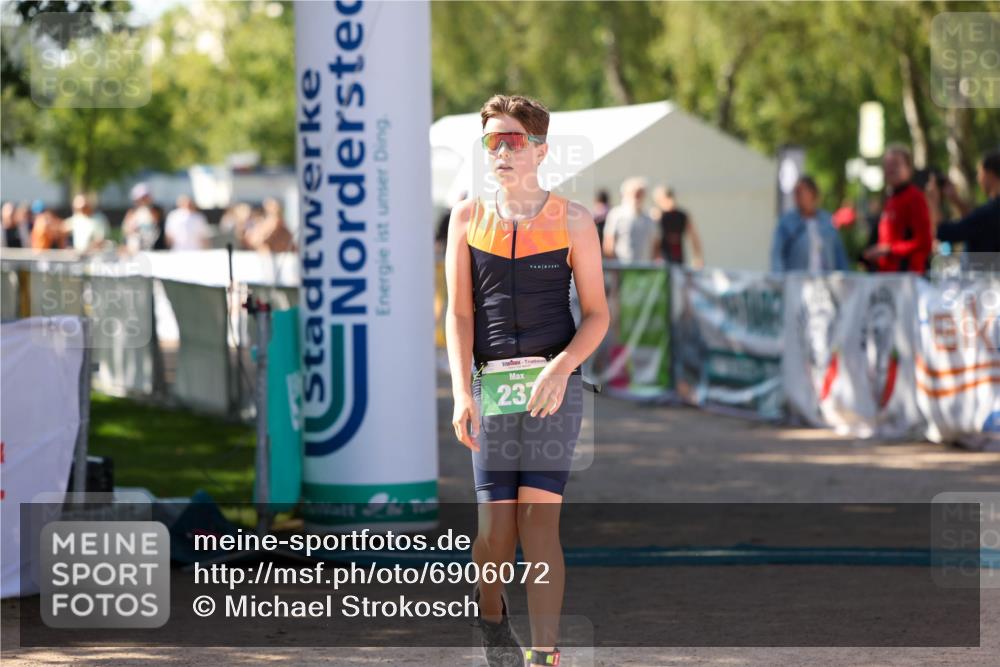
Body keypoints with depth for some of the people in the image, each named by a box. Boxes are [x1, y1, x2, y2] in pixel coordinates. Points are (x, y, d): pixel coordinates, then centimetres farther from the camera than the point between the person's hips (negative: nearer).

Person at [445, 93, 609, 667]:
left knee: (539, 515, -11)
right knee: (495, 524, -2)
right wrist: (462, 393, -6)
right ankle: (491, 613, 28)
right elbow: (459, 313, 5)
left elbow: (597, 314, 3)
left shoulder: (572, 220, 3)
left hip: (556, 382, -2)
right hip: (490, 383, 2)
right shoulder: (468, 217, 8)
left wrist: (559, 368, -14)